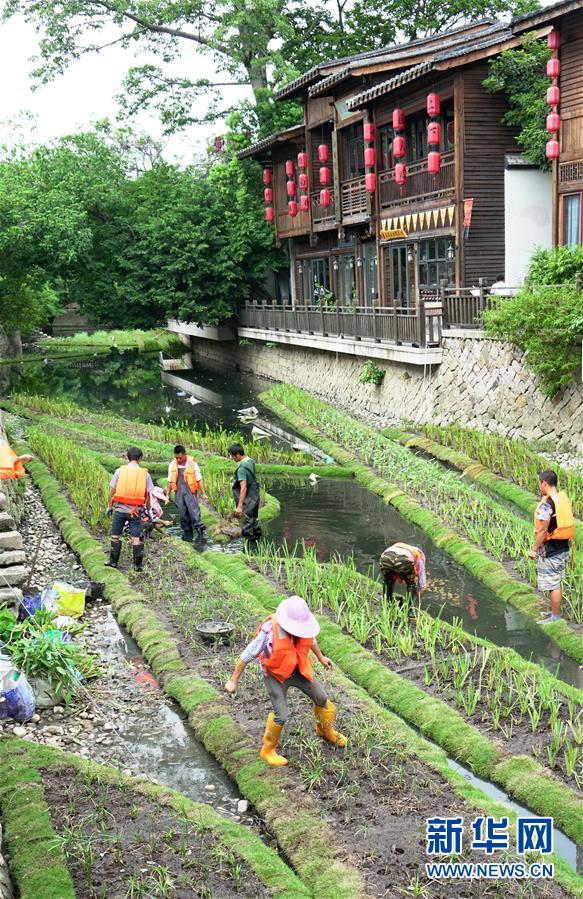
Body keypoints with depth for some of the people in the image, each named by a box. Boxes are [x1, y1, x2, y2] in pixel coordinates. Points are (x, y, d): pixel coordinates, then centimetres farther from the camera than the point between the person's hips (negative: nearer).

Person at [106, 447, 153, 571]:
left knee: (115, 536, 13)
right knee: (136, 538, 5)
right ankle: (138, 564, 8)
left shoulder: (120, 471, -3)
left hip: (120, 509, 0)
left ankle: (113, 561, 17)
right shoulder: (145, 474, -2)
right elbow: (147, 494, 1)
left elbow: (112, 490, 0)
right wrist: (148, 509, 13)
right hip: (136, 510, 0)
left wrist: (110, 506, 11)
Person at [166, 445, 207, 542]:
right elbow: (170, 481, 12)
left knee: (194, 511, -12)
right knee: (183, 514, 6)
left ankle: (200, 531, -10)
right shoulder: (172, 465, 4)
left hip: (190, 491, -4)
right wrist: (167, 495, 11)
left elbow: (199, 479, -2)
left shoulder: (192, 463, -6)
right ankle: (188, 534, 16)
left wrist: (203, 493, -4)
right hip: (179, 493, 4)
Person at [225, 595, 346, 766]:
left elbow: (310, 638, 10)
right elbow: (246, 656, -22)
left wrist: (321, 657, 24)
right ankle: (268, 751, 15)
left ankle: (326, 731, 43)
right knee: (281, 715, -10)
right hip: (275, 675, -6)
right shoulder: (269, 631, -33)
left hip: (298, 670, 6)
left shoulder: (301, 623, -17)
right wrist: (233, 681, -14)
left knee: (321, 698, 14)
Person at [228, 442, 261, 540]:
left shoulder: (242, 468, -23)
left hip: (247, 500, -10)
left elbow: (243, 488, -26)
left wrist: (239, 506, -25)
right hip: (255, 497, 10)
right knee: (254, 519, 24)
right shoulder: (251, 461, 4)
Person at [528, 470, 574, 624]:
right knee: (557, 582, 19)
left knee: (553, 585, 1)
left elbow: (543, 530, -22)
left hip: (550, 552, -9)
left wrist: (534, 549, -14)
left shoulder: (546, 504, -21)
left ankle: (555, 617, 9)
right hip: (563, 548, 9)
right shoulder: (564, 497, 5)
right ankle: (556, 612, 30)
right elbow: (568, 522, 13)